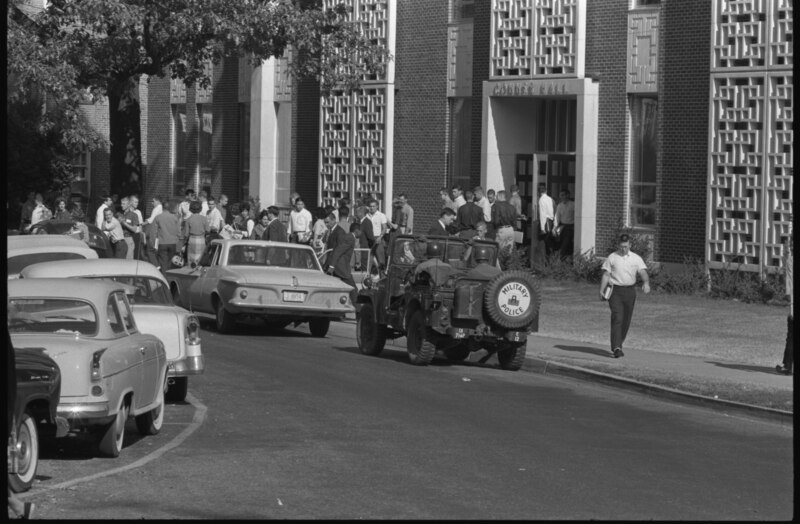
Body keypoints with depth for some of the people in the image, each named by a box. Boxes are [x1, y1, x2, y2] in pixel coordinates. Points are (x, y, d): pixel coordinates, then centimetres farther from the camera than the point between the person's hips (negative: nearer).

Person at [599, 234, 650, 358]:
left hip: (630, 291, 3)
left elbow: (643, 272, -6)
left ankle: (618, 344, 26)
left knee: (626, 321, 8)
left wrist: (646, 283, -27)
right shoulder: (612, 258, 4)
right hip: (615, 291, -3)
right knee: (617, 319, -14)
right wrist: (601, 291, -5)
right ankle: (616, 348, -20)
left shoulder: (636, 259, 6)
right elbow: (606, 275, 4)